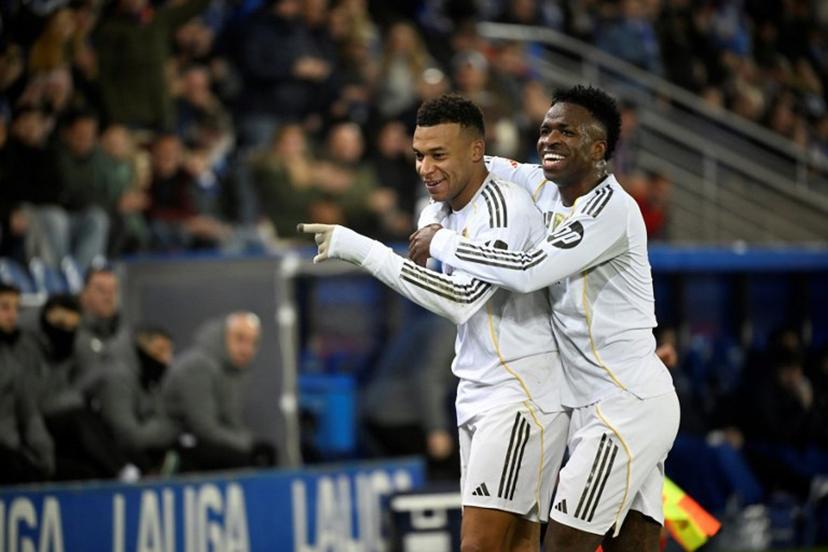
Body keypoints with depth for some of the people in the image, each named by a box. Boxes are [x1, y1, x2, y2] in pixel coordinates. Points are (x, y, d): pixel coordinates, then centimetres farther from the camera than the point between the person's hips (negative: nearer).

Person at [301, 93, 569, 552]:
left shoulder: (502, 207, -16)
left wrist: (363, 250, -25)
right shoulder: (455, 213, 14)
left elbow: (461, 300, -26)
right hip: (477, 397, 9)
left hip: (521, 397, -9)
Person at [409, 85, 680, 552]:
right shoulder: (547, 189, 10)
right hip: (595, 407, 9)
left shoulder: (612, 208, -16)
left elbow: (526, 272, -26)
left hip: (630, 405, -9)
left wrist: (442, 243, -14)